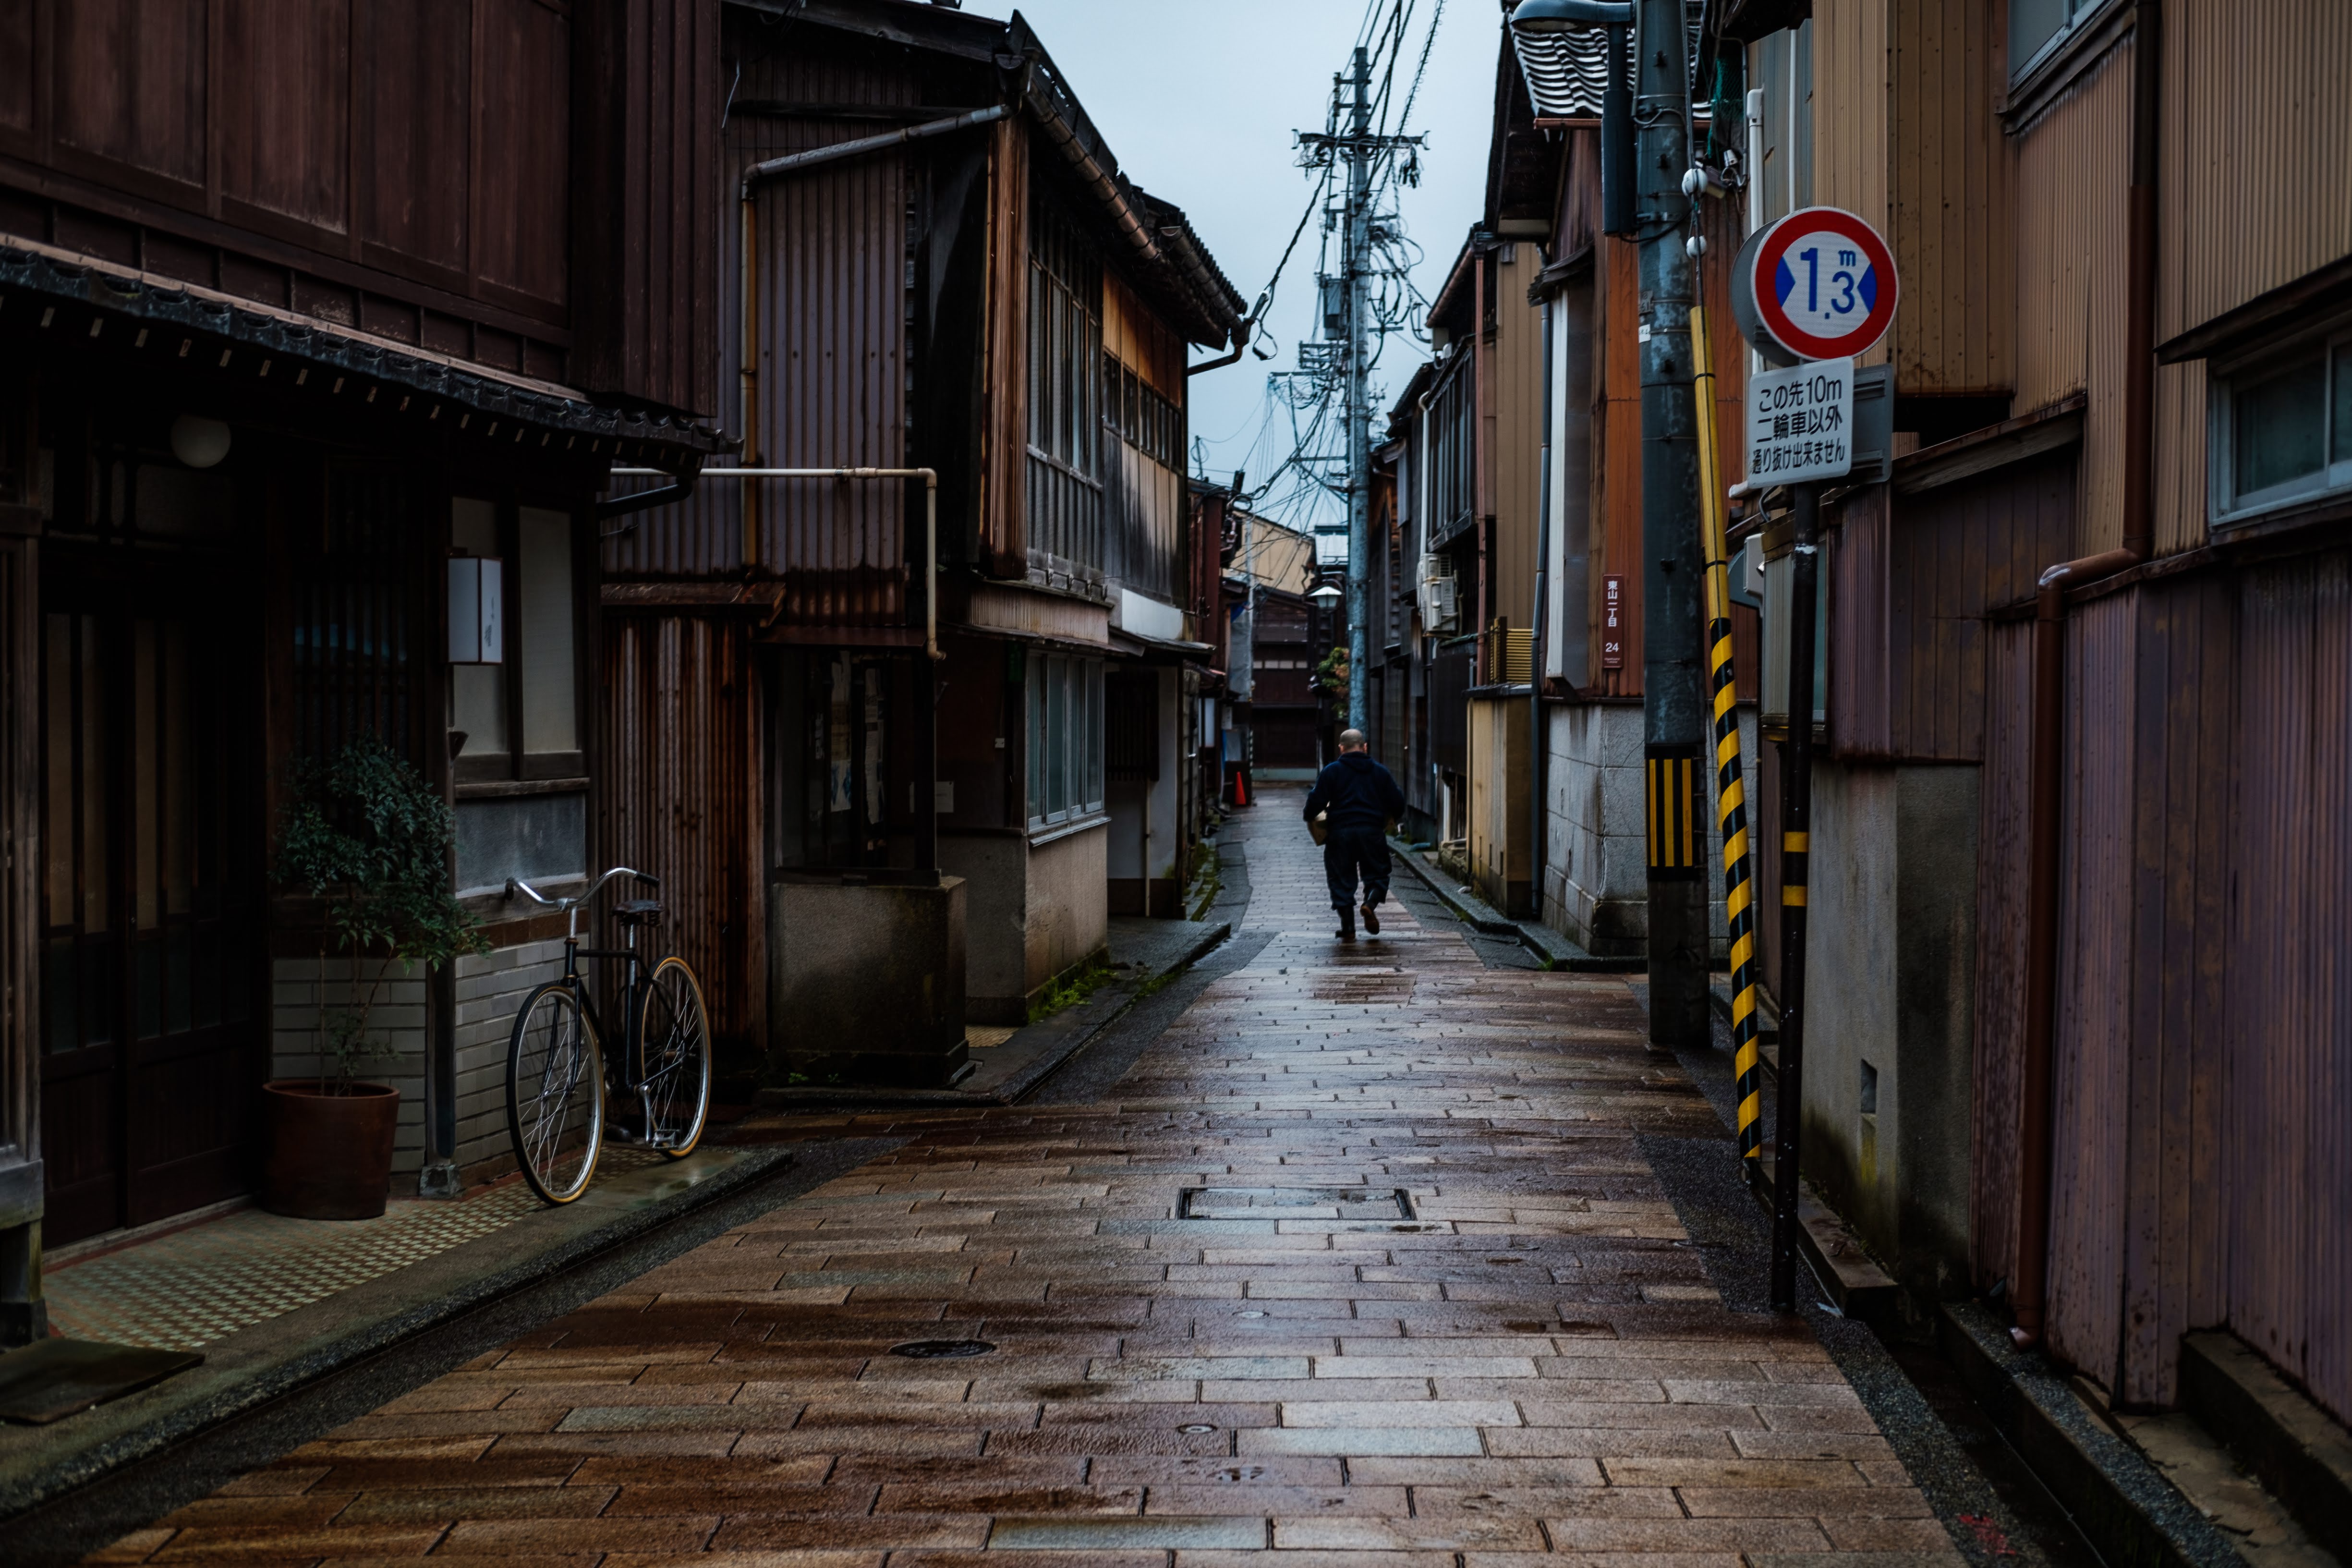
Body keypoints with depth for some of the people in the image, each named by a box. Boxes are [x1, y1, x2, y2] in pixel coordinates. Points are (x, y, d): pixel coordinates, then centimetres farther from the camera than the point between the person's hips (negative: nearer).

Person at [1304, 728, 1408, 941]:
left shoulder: (1331, 772, 2)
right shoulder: (1379, 772, 9)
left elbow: (1316, 800, -3)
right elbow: (1397, 802, 11)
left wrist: (1309, 818, 16)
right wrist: (1393, 818, 31)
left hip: (1340, 832, -1)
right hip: (1372, 832, 1)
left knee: (1342, 880, 7)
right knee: (1377, 875, 13)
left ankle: (1348, 929, 2)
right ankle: (1370, 904, -17)